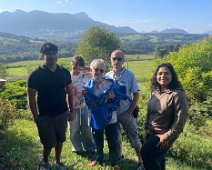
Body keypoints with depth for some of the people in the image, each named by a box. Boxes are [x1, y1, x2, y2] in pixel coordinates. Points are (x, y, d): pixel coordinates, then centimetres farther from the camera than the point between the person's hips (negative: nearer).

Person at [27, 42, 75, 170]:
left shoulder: (64, 72, -2)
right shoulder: (36, 75, -12)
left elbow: (70, 92, 6)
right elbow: (31, 97, -9)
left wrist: (71, 110, 4)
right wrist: (36, 117, -10)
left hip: (62, 113, 3)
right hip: (45, 115, -3)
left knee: (60, 140, 16)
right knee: (49, 143, 4)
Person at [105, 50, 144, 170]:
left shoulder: (129, 75, -10)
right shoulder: (107, 76, -2)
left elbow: (136, 95, -8)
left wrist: (129, 112, -11)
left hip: (126, 113, -3)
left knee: (134, 139, 4)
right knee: (116, 136, 21)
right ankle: (119, 155, 42)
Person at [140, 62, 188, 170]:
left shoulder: (177, 94, -23)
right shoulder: (155, 91, 0)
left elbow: (180, 120, -23)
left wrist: (167, 136, -18)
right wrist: (147, 127, 9)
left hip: (164, 134, -6)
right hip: (151, 132, 7)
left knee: (146, 153, -6)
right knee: (157, 157, 21)